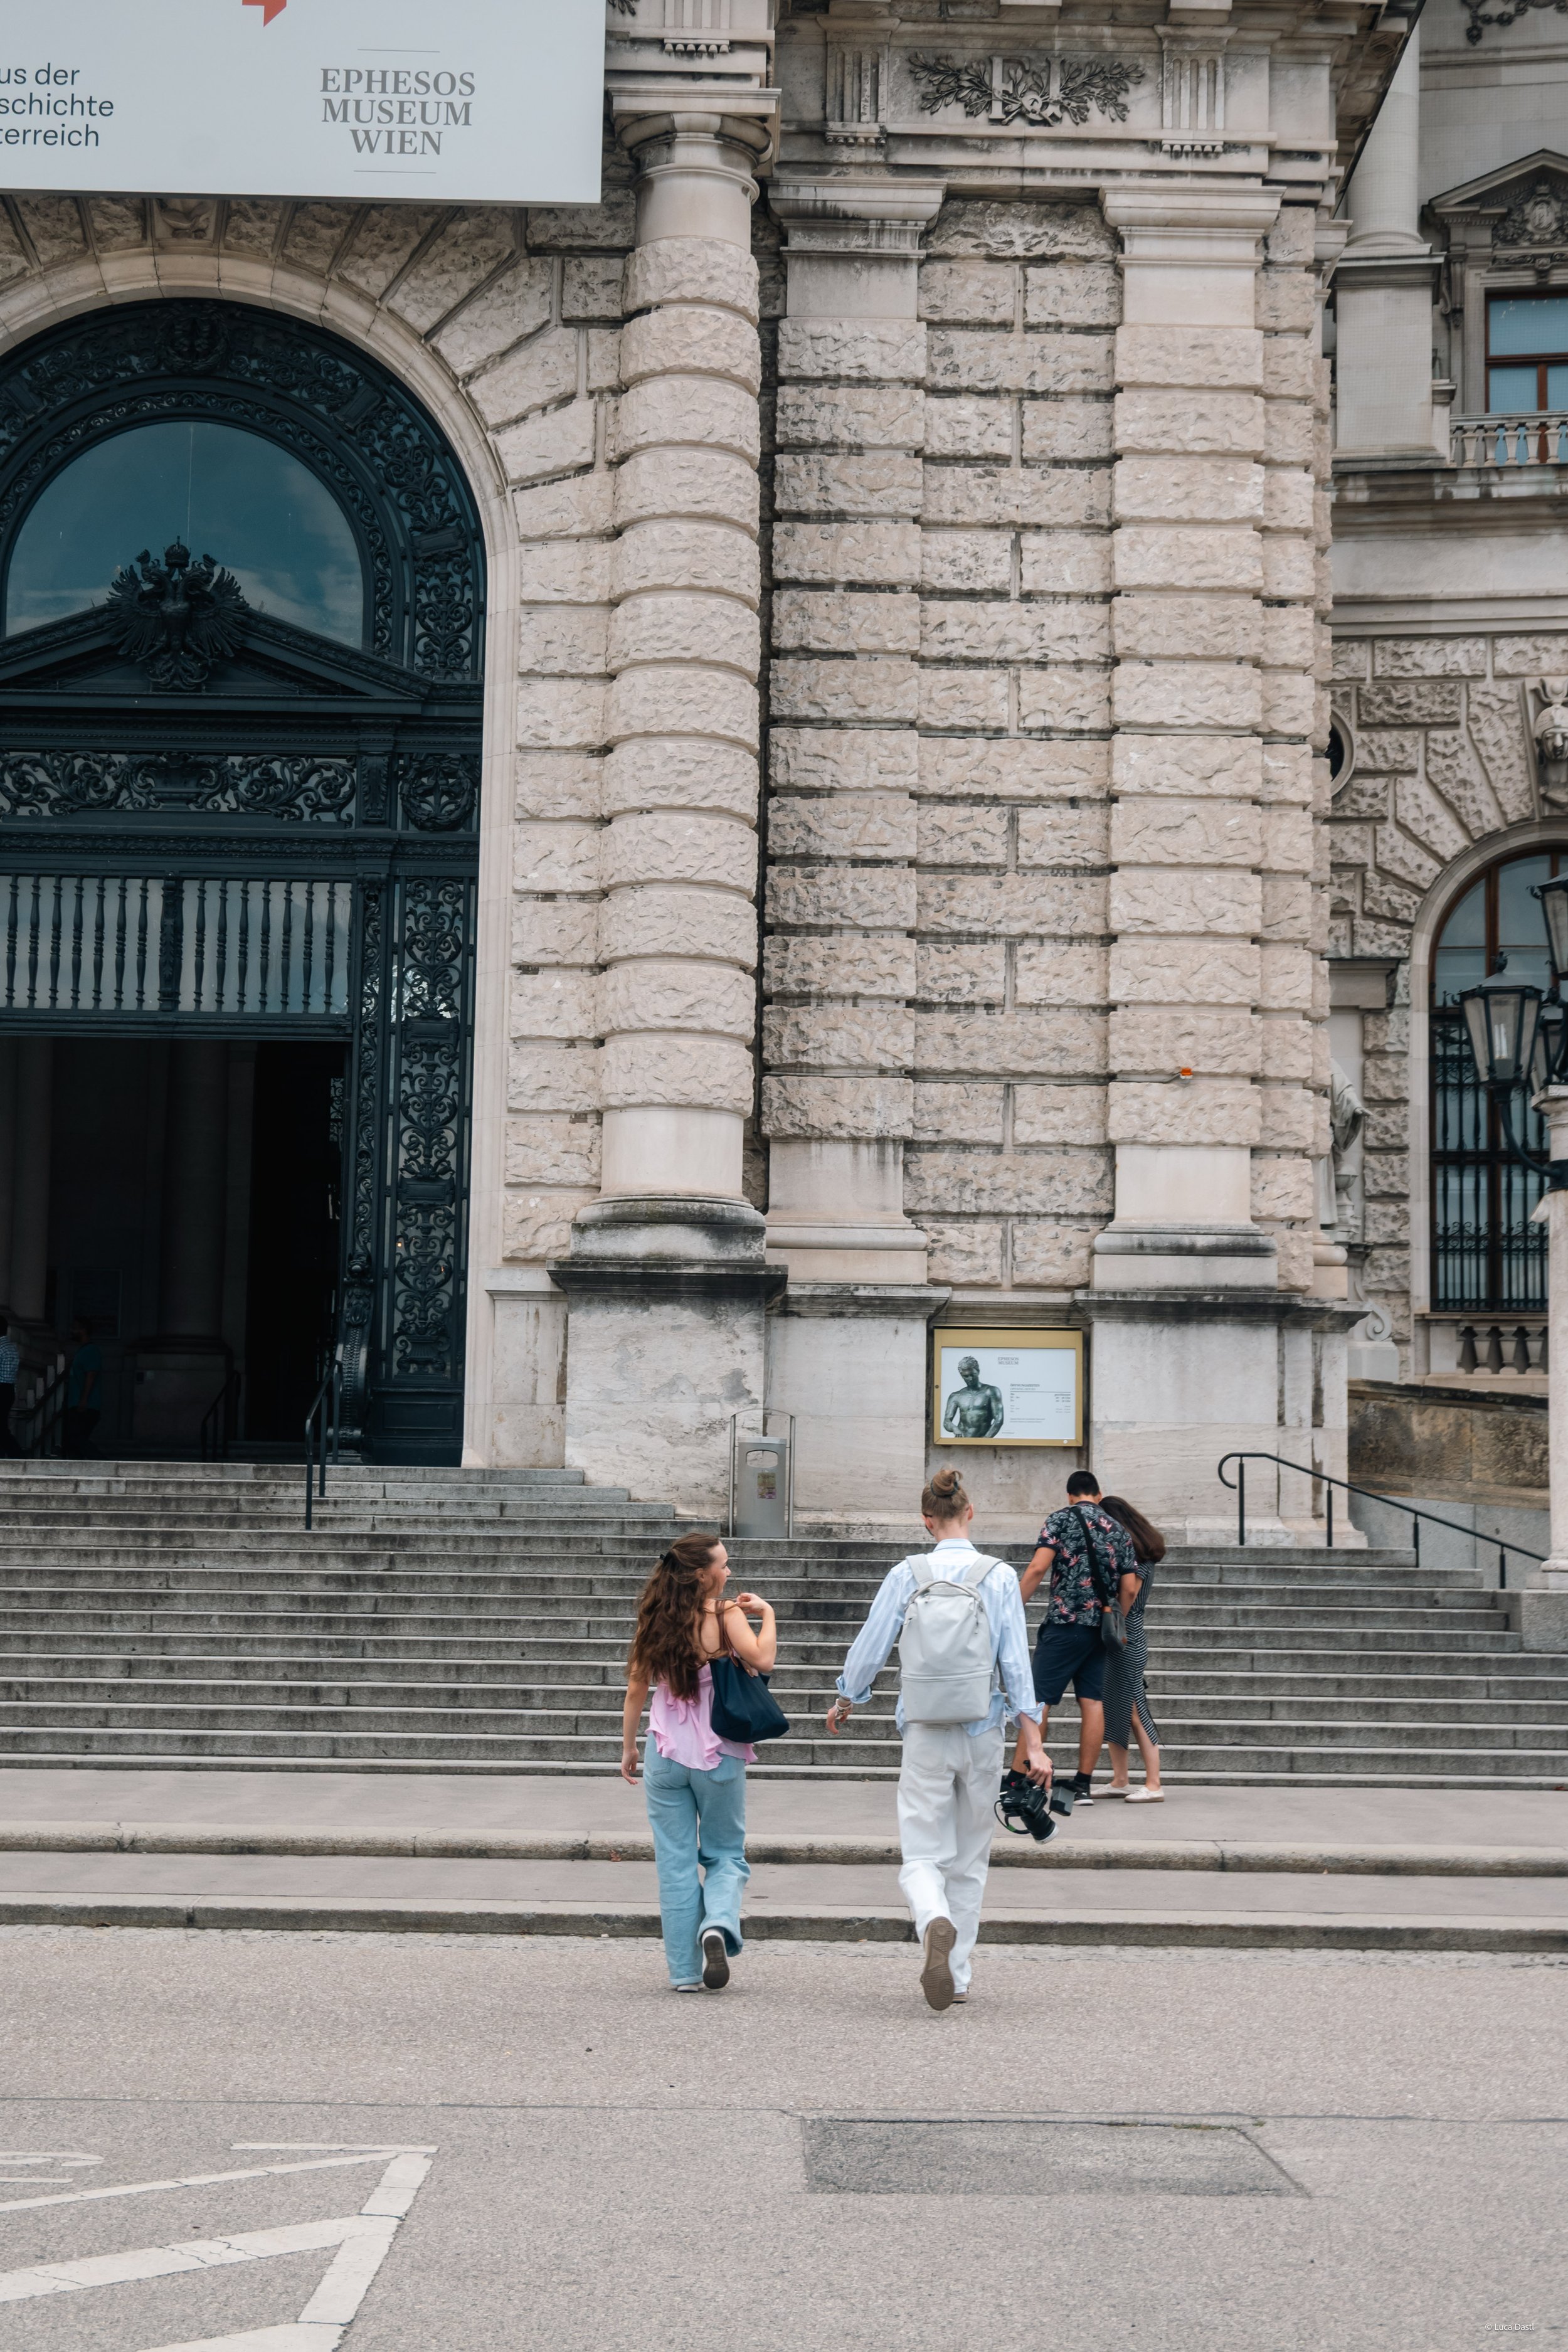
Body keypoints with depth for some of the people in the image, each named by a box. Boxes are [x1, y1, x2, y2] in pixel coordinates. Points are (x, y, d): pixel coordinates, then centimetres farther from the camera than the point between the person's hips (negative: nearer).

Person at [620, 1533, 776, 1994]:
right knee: (726, 1853, 13)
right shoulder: (725, 1615, -10)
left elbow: (637, 1687, 4)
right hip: (719, 1754, -2)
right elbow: (762, 1661, -25)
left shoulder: (655, 1618, 1)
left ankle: (685, 1971, 9)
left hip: (666, 1753, 3)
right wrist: (767, 1614, -9)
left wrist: (629, 1745, 14)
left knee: (676, 1863, 9)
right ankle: (718, 1925, -15)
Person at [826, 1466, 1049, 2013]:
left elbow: (869, 1647, 3)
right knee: (969, 1860, 15)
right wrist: (1033, 1743, -3)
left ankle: (935, 1922, -30)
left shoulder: (906, 1575, -3)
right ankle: (956, 1976, 19)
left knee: (924, 1855, 3)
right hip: (983, 1732, 1)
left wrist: (844, 1703, 22)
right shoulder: (999, 1577, -3)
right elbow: (1016, 1662, -5)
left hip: (926, 1735, -1)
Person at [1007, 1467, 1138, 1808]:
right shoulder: (1118, 1531, 14)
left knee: (1039, 1701, -5)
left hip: (1065, 1624, -5)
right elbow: (1129, 1588, 10)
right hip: (1100, 1628, 5)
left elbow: (1038, 1568, -12)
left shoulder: (1061, 1519, -1)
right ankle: (1083, 1785, 4)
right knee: (1093, 1702, 5)